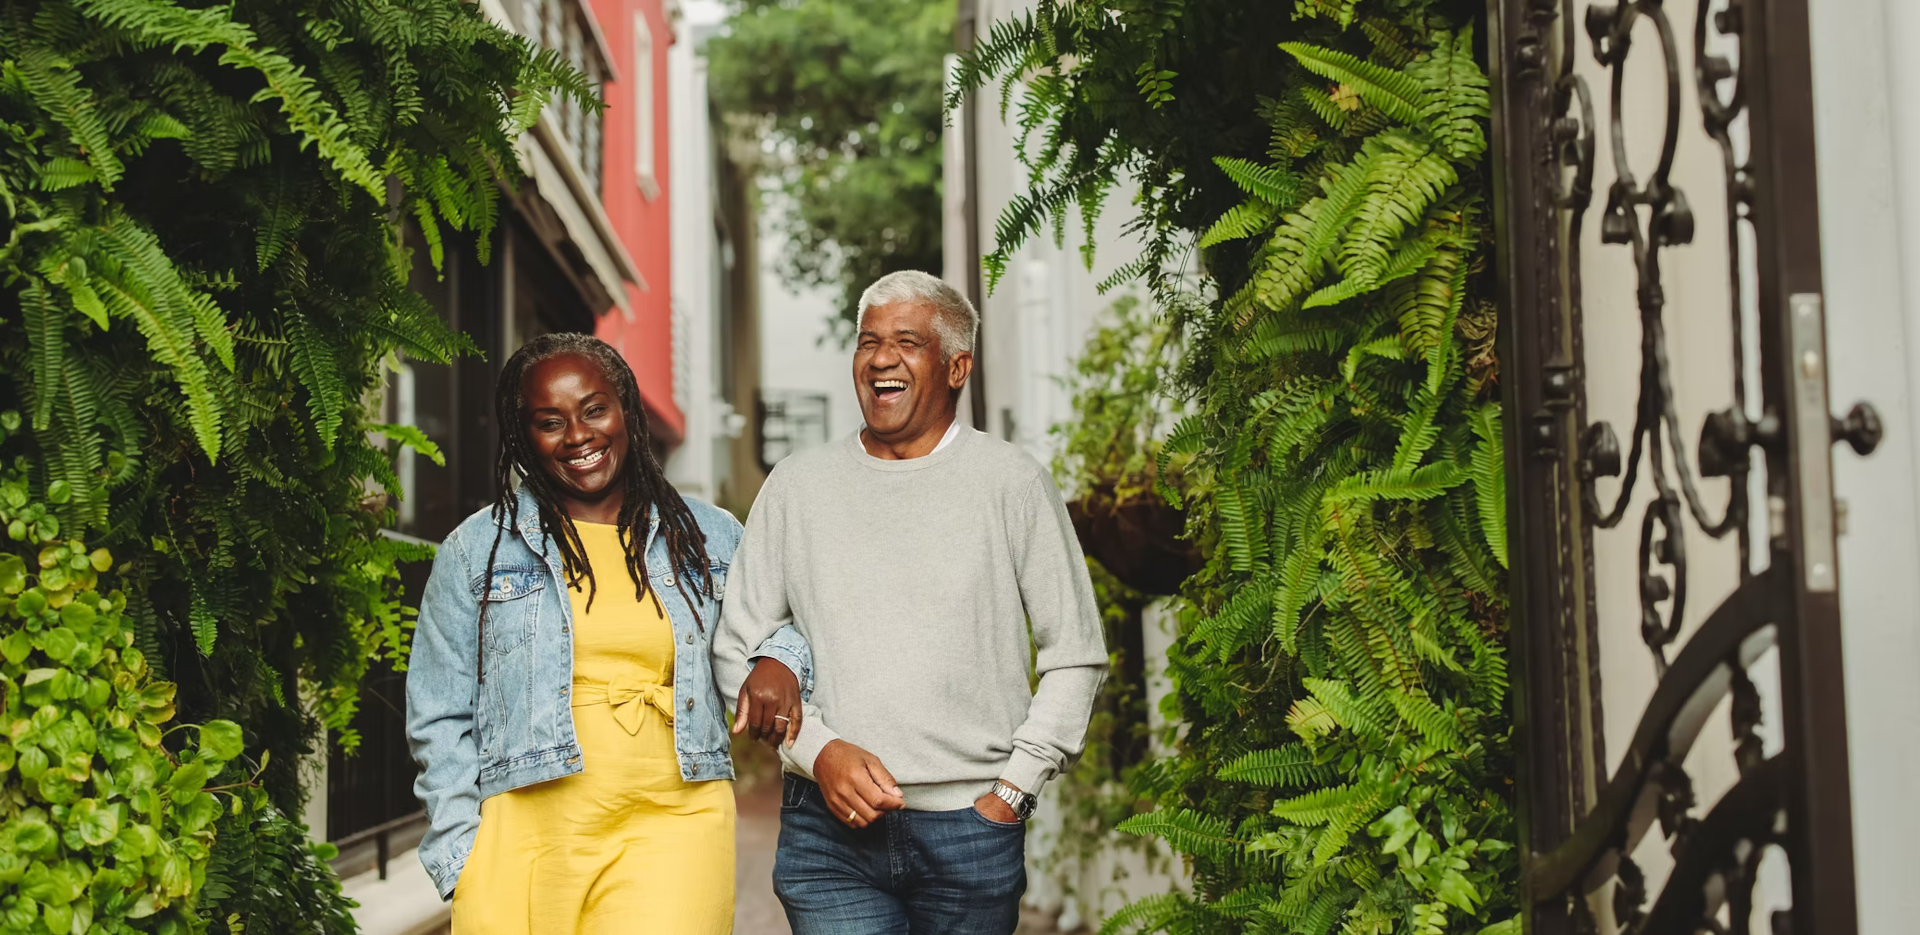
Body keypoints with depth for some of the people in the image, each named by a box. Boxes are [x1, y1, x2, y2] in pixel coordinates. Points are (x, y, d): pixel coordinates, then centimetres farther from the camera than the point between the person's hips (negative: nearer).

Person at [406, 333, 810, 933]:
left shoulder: (711, 539, 11)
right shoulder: (476, 551, 8)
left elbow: (792, 617, 25)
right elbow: (440, 720, 9)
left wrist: (779, 659, 1)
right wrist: (463, 860, 0)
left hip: (672, 833, 0)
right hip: (525, 839, 0)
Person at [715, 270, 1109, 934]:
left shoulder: (1013, 483, 2)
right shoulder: (795, 487, 8)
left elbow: (1076, 658, 4)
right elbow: (735, 651, 10)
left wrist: (1012, 791, -2)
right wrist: (817, 749, -4)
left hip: (970, 828, -1)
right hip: (829, 829, 1)